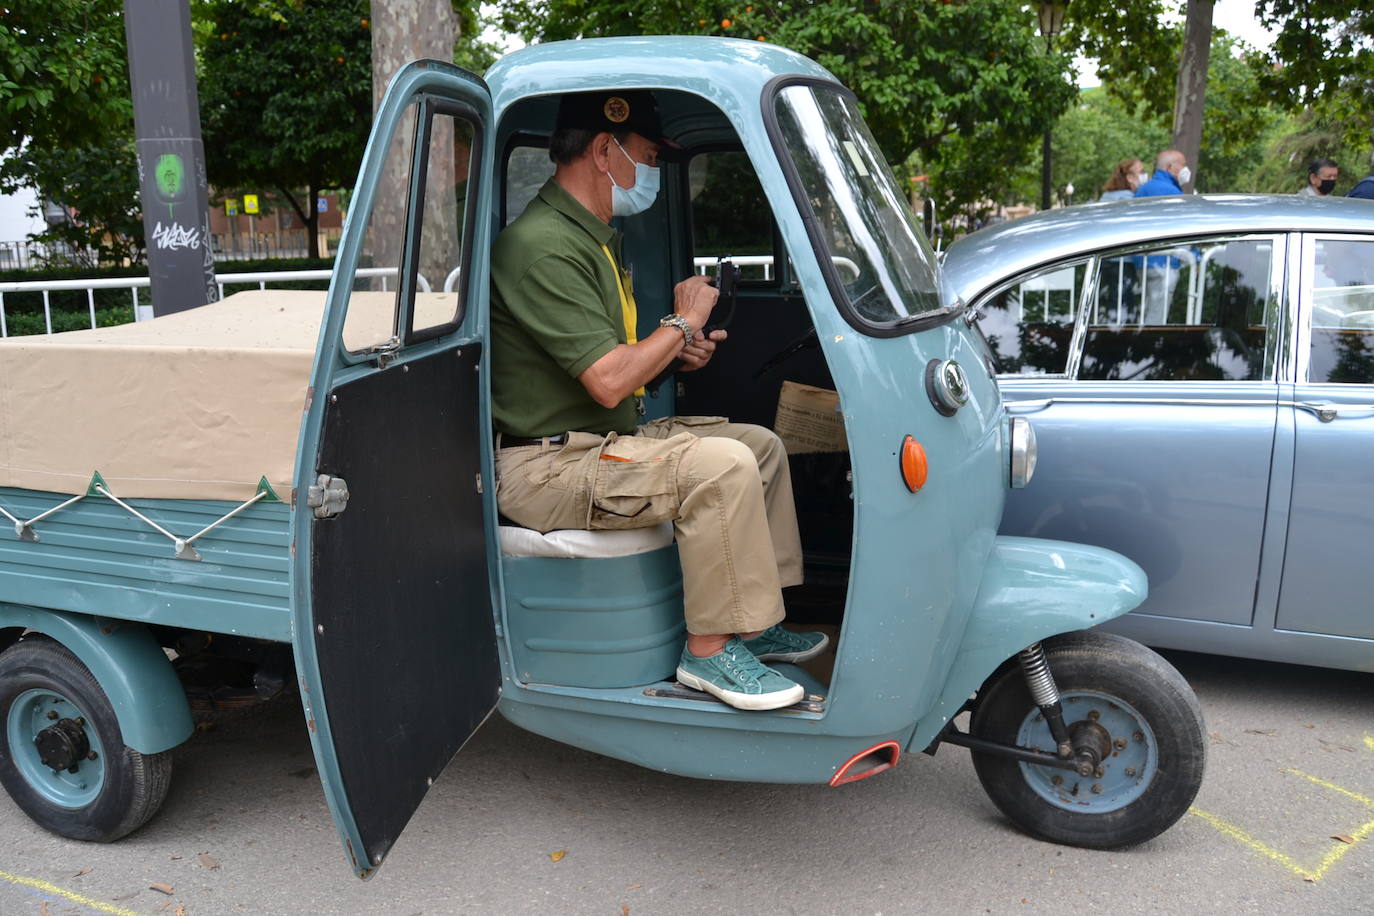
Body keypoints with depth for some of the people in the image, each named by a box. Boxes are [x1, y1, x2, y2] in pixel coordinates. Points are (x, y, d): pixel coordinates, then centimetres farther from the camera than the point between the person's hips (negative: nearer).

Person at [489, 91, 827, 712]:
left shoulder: (594, 236, 16)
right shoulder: (544, 246, -20)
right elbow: (608, 382, -26)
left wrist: (675, 352, 7)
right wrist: (683, 323, -11)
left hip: (603, 441, 11)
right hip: (546, 467, -11)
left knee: (760, 445, 10)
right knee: (720, 467, -28)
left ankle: (754, 623, 14)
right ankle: (710, 650, -14)